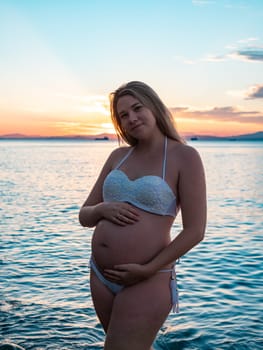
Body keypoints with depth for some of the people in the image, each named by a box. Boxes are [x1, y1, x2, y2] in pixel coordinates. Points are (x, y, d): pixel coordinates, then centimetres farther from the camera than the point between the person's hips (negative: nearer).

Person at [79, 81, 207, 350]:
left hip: (146, 282, -6)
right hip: (100, 275, 6)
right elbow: (84, 216, 11)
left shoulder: (185, 156, -8)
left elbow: (195, 231, -11)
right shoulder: (118, 156, 7)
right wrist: (102, 210, -12)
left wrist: (147, 270, -17)